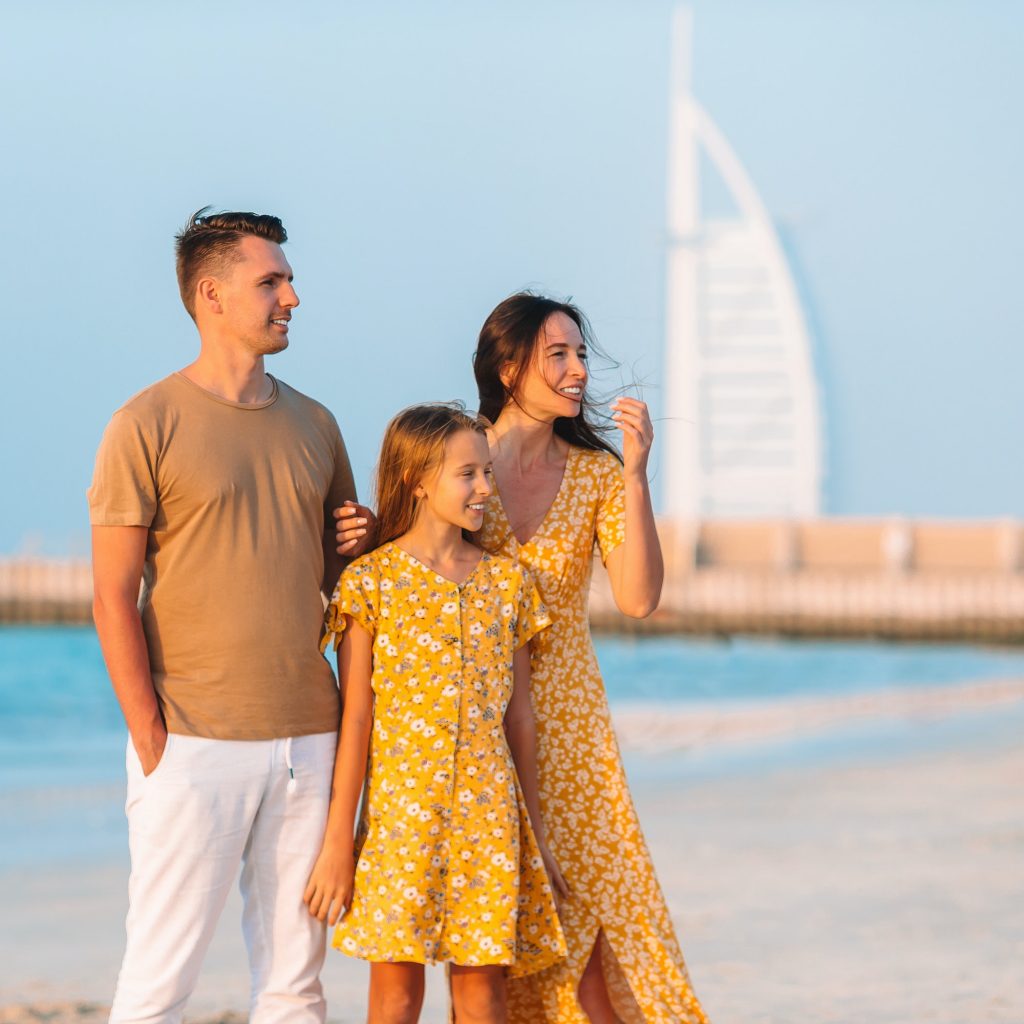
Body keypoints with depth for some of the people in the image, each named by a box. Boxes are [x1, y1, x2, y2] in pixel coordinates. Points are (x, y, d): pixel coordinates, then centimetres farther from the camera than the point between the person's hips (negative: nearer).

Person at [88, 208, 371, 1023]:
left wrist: (360, 546, 0)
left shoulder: (314, 425, 14)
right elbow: (114, 597, -6)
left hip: (307, 738, 6)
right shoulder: (148, 425, -3)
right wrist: (151, 742, -11)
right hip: (194, 740, -5)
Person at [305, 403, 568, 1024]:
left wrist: (536, 832, 13)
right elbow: (356, 718, -4)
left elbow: (519, 715, 12)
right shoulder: (370, 582, -3)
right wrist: (338, 841, -5)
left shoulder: (508, 581, 8)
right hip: (400, 807, -3)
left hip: (488, 811, 3)